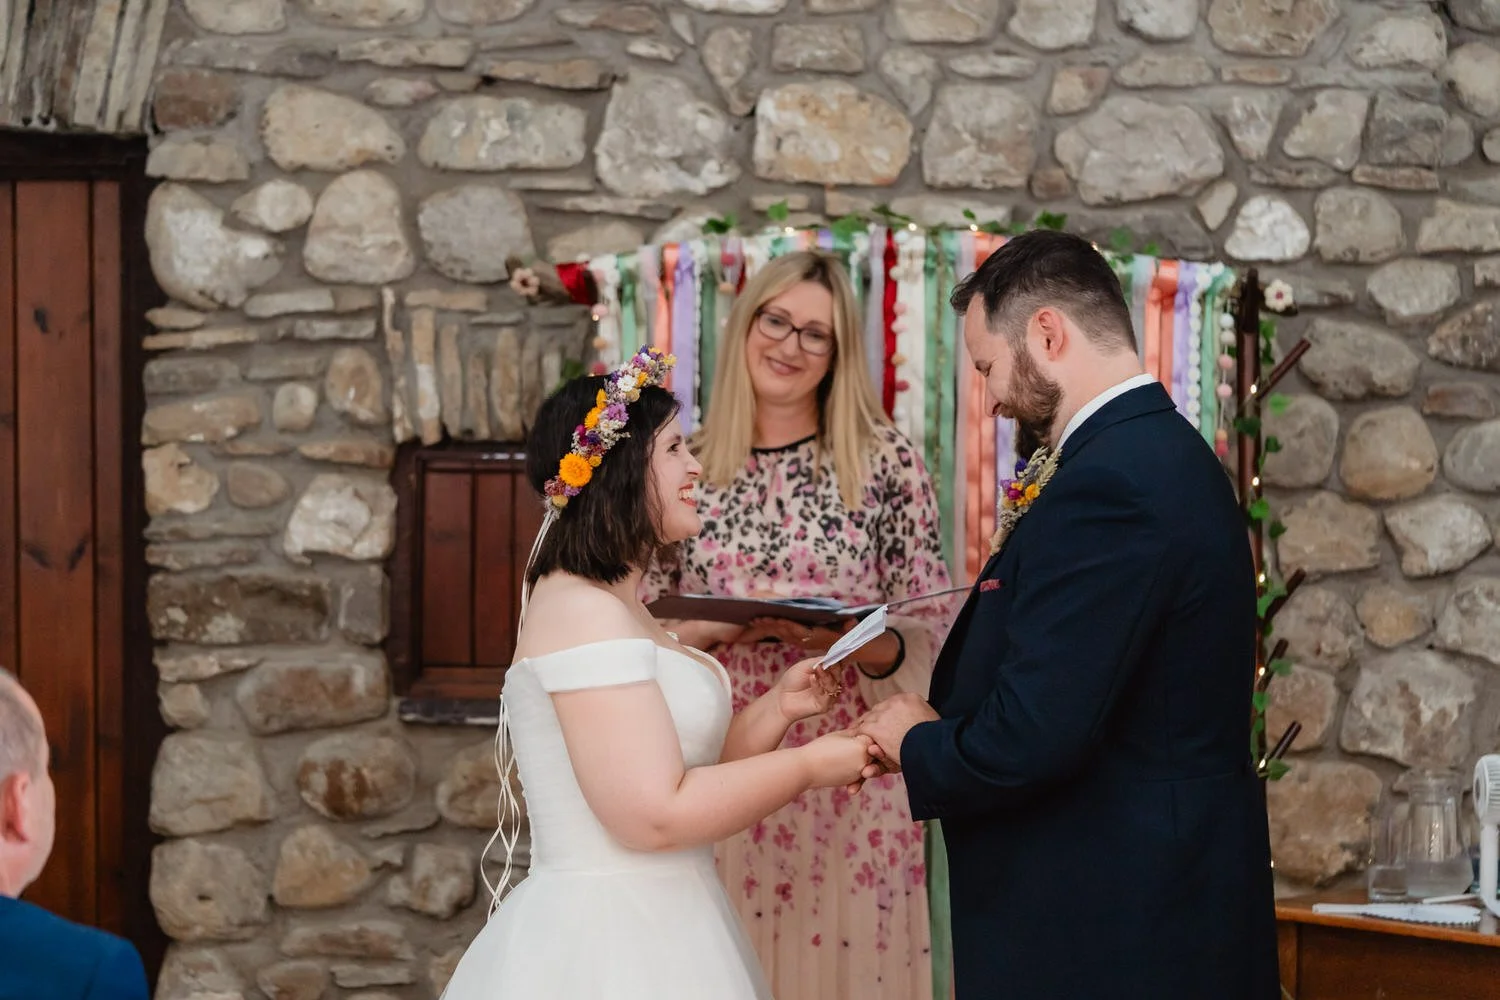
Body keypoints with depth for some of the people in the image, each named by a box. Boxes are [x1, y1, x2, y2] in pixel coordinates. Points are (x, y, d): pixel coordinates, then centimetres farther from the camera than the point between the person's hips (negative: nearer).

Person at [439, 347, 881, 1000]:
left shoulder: (615, 608, 15)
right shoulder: (583, 610, -16)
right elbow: (654, 813, -22)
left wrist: (776, 710, 3)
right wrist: (811, 765, -12)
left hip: (643, 936, 9)